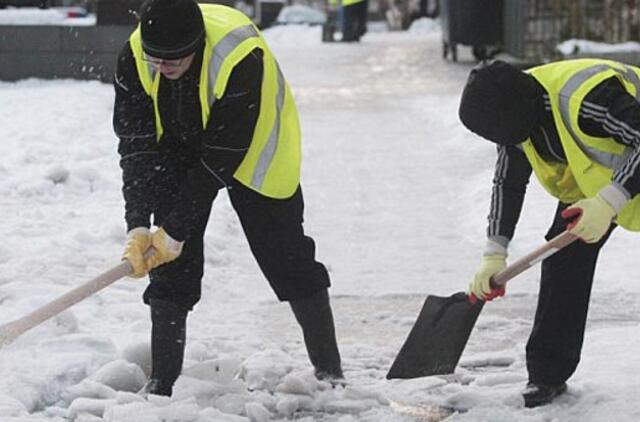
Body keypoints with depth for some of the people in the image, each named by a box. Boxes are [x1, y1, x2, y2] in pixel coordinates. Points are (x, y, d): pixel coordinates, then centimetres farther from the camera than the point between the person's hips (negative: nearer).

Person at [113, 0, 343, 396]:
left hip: (253, 147, -3)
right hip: (180, 147, 3)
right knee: (170, 265, -5)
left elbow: (221, 157, -34)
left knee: (285, 256, -3)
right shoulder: (135, 57, -25)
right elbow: (136, 145, -20)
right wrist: (138, 226, -29)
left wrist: (177, 229, -32)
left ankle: (329, 371, 11)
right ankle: (161, 381, 2)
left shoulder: (241, 58, -39)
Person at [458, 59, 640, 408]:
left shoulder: (588, 97, -40)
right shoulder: (518, 113, -12)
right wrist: (494, 254, -6)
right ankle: (547, 374, 6)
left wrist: (609, 202, -45)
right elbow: (508, 183, 0)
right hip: (591, 178, 7)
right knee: (564, 257, 0)